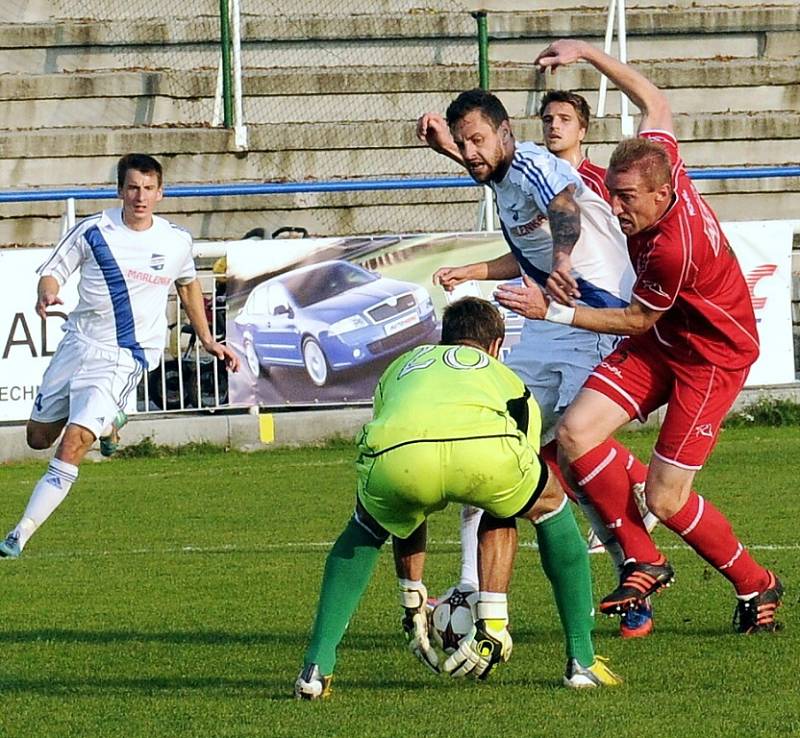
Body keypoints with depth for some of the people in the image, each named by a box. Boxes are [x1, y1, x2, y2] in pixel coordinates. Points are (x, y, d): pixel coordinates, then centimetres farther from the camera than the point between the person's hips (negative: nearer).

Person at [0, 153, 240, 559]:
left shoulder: (176, 242, -1)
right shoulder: (93, 230, -5)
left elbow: (188, 284, 20)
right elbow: (52, 270, 2)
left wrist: (207, 340, 21)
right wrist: (47, 294, -22)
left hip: (123, 359, -3)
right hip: (77, 343, 3)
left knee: (71, 449, -17)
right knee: (38, 438, 17)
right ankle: (107, 422, 45)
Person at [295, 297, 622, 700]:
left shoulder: (402, 366, 45)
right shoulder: (507, 378, 42)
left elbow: (402, 515, 51)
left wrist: (411, 600, 61)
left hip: (394, 454, 1)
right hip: (484, 448, -1)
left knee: (368, 525, 37)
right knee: (551, 505, 33)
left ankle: (317, 666, 24)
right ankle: (582, 662, 30)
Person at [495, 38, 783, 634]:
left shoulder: (672, 248, -34)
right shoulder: (659, 157, -13)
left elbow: (636, 321, -17)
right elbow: (654, 101, 9)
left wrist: (556, 312, -17)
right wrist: (588, 54, 11)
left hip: (711, 355, -8)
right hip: (661, 341, 8)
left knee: (665, 500, -8)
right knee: (576, 432, -10)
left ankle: (755, 585, 17)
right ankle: (643, 562, 2)